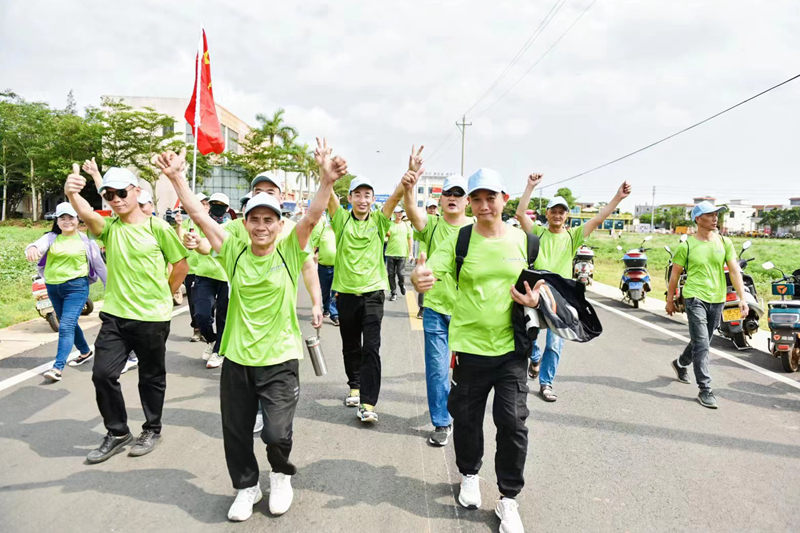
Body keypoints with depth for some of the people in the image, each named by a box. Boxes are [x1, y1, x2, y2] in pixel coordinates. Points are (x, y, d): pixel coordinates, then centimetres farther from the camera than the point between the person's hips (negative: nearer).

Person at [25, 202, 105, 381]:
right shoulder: (51, 238, 4)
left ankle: (58, 368, -14)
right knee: (70, 324, 19)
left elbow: (99, 264, 3)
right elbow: (39, 245, -18)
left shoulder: (85, 240, -2)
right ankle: (85, 352, 40)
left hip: (76, 287, -5)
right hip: (53, 287, 5)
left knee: (66, 326, -14)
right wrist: (32, 248, -42)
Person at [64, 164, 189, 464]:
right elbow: (86, 214, -21)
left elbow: (181, 264, 0)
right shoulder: (109, 227, 2)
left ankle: (152, 429, 32)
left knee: (151, 377, 11)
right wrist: (71, 194, -41)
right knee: (103, 373, 1)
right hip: (115, 315, 4)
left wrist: (164, 294, 4)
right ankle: (117, 432, 23)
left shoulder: (157, 227, -7)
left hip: (152, 318, -3)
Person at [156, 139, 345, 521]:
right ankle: (247, 487, 41)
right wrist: (177, 178, -12)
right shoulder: (233, 250, -1)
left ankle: (281, 475, 29)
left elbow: (312, 218, -21)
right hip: (237, 358, 3)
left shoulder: (289, 250, -6)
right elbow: (199, 215, -4)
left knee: (276, 433, -6)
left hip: (280, 359, -3)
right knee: (236, 431, 14)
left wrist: (327, 182, -36)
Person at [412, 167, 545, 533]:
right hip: (469, 347, 0)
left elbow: (539, 285, 13)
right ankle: (469, 475, 42)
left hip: (511, 348, 1)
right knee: (466, 419, 13)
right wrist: (419, 279, -42)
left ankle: (508, 498, 24)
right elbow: (430, 273, -18)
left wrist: (535, 300, -10)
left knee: (513, 423, 2)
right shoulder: (459, 240, -5)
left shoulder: (524, 241, 1)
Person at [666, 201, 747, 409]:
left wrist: (742, 298, -7)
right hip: (695, 298, -4)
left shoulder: (724, 242, 4)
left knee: (702, 341, 18)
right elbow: (675, 274, 3)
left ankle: (681, 363, 44)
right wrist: (670, 299, 6)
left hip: (717, 299, 5)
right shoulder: (686, 245, -5)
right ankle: (705, 390, -5)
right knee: (701, 344, -9)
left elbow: (734, 271, 1)